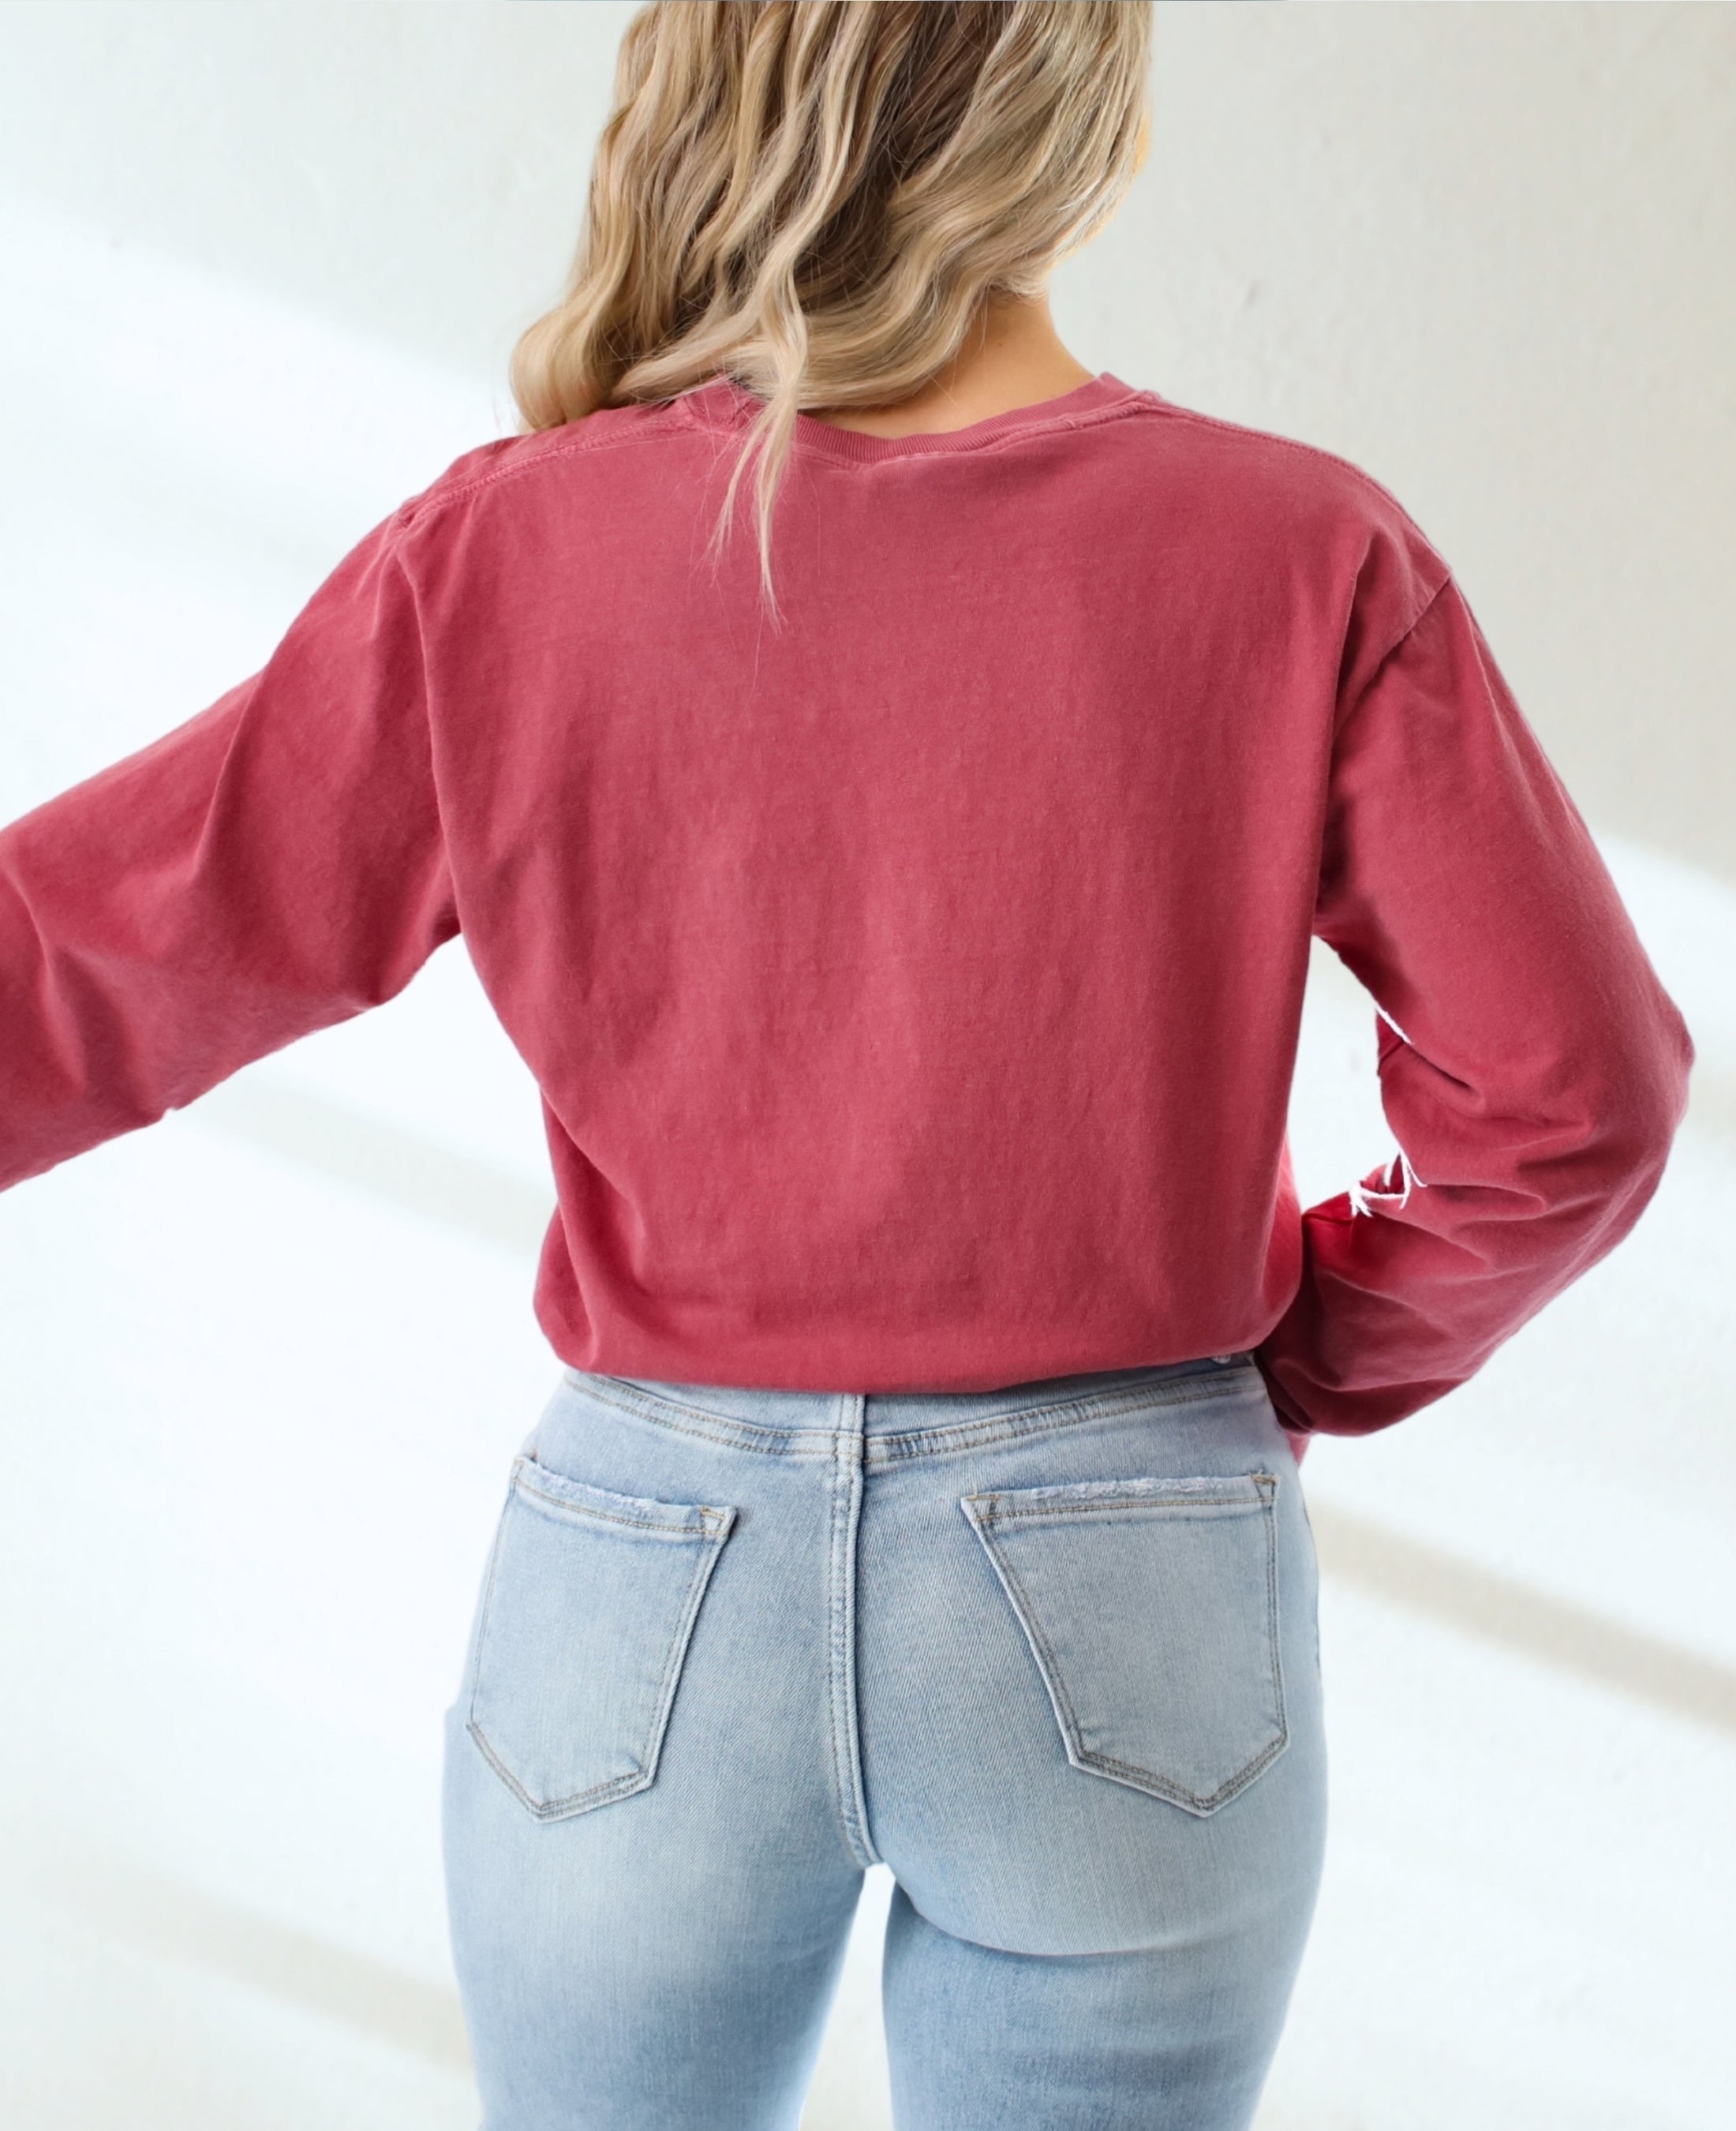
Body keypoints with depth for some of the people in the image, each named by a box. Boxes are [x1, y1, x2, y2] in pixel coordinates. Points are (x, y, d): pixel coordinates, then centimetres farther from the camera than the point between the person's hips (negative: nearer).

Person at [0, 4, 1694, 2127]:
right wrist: (1312, 1363, 7)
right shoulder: (1298, 553, -10)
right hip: (1134, 1627, 0)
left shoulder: (512, 561, -10)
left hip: (648, 1611, 1)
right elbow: (1566, 1093, -9)